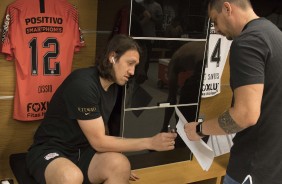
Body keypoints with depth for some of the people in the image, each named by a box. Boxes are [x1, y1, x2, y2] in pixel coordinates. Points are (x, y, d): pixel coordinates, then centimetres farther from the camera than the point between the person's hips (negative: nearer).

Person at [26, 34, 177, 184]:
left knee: (120, 164, -24)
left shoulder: (113, 86, 3)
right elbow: (98, 142, -21)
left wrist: (118, 167, 2)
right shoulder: (82, 84, -23)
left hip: (82, 151, 7)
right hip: (50, 150, -6)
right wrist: (150, 142, -20)